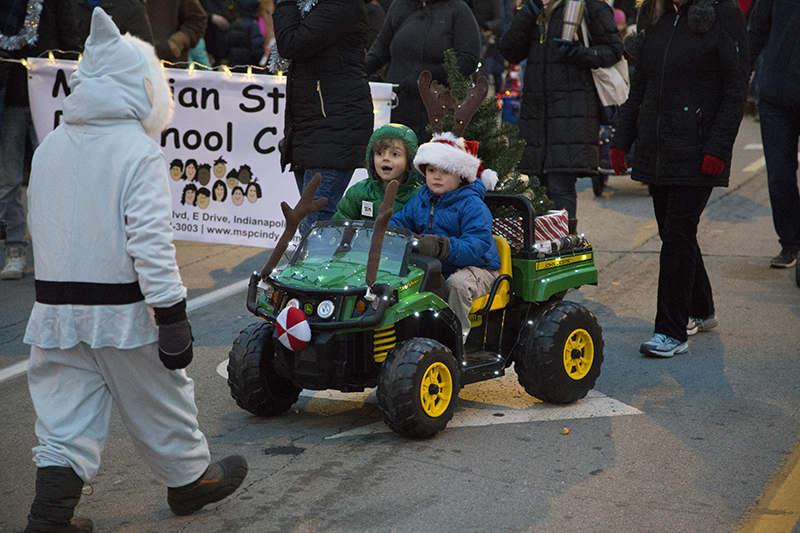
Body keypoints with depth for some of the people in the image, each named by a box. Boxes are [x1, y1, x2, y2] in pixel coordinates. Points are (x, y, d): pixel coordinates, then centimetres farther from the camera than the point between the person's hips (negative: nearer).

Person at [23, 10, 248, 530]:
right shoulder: (138, 150, -13)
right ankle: (189, 478, 33)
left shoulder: (49, 148, 8)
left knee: (65, 417, 8)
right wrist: (172, 315, -16)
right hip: (122, 308, -5)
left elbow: (43, 230, 16)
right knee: (159, 402, 14)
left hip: (56, 306, 5)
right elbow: (150, 241, -19)